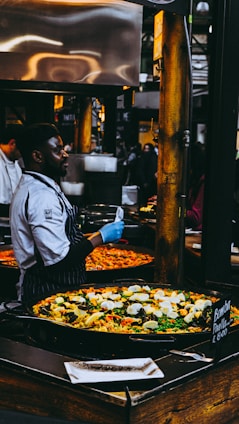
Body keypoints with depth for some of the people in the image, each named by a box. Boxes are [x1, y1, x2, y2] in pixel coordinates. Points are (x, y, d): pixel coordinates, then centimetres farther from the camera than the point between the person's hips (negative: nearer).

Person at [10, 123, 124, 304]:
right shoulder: (42, 196, -24)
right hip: (48, 294, -11)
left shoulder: (29, 186, 10)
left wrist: (86, 237, 18)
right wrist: (100, 237, -18)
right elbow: (59, 258, -28)